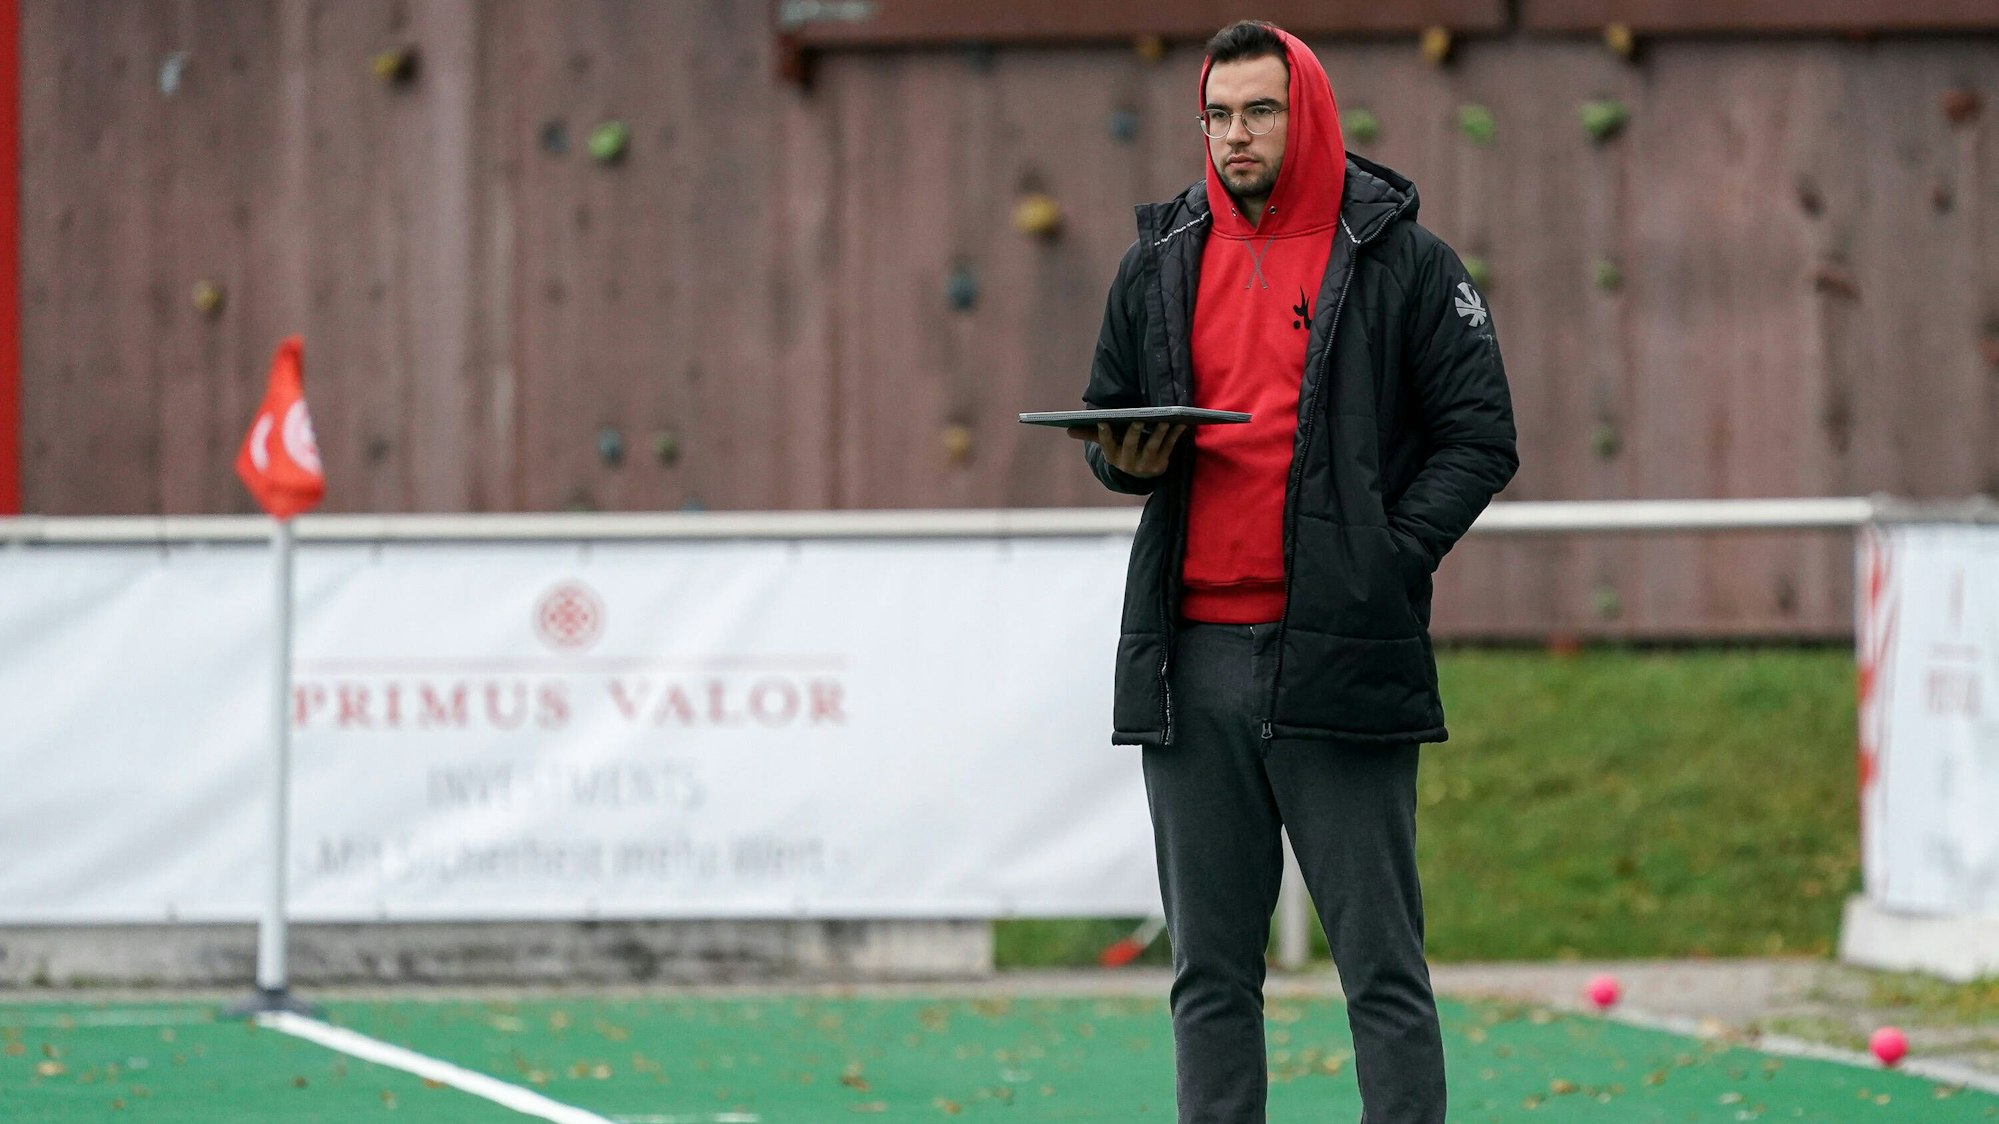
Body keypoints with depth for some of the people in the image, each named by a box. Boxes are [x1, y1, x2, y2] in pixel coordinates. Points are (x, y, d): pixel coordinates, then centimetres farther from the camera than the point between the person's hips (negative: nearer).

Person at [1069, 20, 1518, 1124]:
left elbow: (1478, 437, 1)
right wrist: (1127, 460, 0)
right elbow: (1106, 419, 24)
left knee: (1381, 967, -2)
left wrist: (1388, 557, -11)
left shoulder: (1399, 262, 2)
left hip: (1339, 658, -4)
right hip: (1192, 656, 4)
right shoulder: (1160, 265, 14)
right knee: (1210, 971, 7)